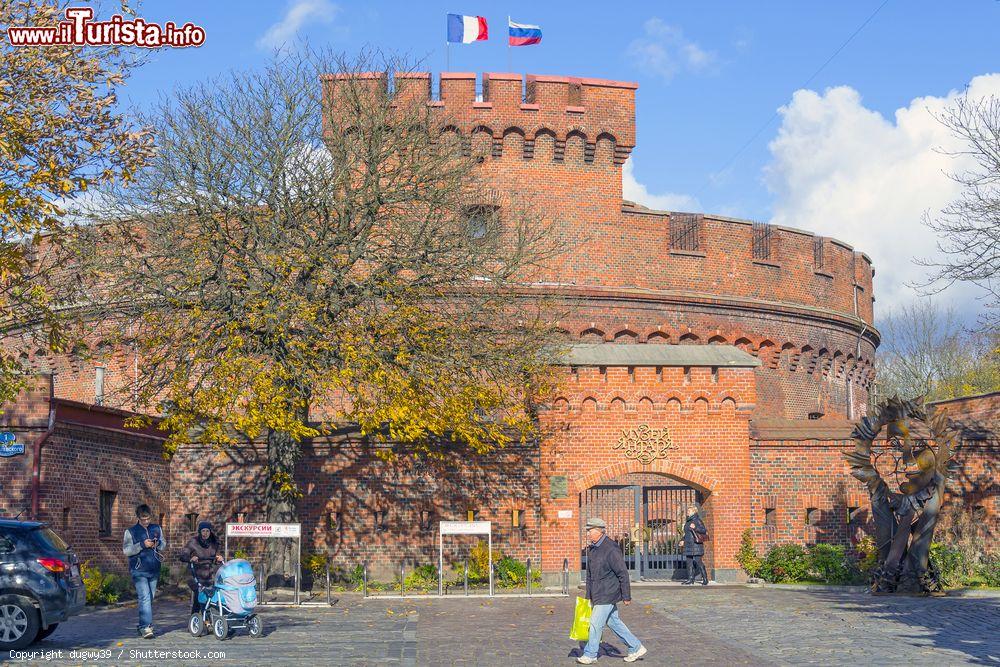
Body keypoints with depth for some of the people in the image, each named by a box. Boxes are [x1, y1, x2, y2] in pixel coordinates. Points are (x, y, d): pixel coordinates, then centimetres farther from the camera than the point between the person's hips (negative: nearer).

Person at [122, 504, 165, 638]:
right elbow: (126, 550, -7)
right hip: (139, 571, -5)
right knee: (145, 598, -16)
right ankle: (146, 627, -21)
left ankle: (142, 626, 21)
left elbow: (164, 544, 17)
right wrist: (142, 545, -18)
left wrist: (158, 544, -6)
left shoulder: (157, 529, 11)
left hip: (154, 570, 5)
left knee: (150, 598, 10)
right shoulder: (131, 531, 0)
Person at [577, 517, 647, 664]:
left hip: (607, 595, -9)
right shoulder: (591, 549, 9)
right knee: (613, 622, 14)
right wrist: (588, 595, 18)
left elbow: (623, 573, -17)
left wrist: (626, 596, -15)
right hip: (597, 595, 9)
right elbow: (589, 574, 18)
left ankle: (590, 655, 7)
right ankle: (636, 648, 24)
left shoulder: (611, 549, -19)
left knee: (595, 623, -5)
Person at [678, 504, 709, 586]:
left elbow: (704, 531, -17)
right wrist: (683, 541, 19)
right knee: (689, 562, 8)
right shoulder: (688, 521, 17)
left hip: (696, 545, -9)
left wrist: (695, 528, -28)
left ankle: (705, 579, 0)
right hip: (689, 545, 9)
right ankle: (690, 579, 12)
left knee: (698, 562, -8)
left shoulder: (697, 520, -10)